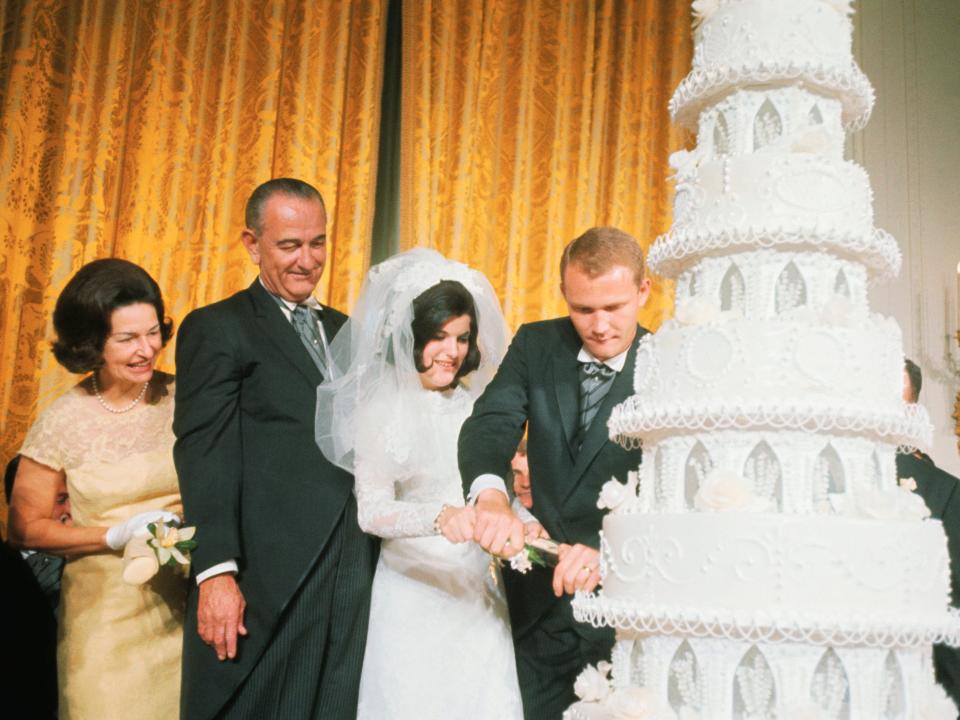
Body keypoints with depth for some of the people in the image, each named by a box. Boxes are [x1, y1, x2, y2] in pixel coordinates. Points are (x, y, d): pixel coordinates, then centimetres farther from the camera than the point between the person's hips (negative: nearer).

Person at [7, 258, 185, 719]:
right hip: (104, 612, -2)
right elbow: (25, 527, -2)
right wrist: (116, 536, -14)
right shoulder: (64, 421, -9)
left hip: (183, 605, 2)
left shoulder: (181, 399, -3)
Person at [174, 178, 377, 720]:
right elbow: (204, 455, -11)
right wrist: (217, 572, -19)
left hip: (351, 576, 6)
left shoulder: (344, 330, 17)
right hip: (265, 581, -5)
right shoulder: (217, 329, -2)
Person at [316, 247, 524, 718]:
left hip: (478, 593, 4)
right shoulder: (383, 408, -6)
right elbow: (373, 510, -14)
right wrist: (442, 517, -31)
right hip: (413, 594, -4)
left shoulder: (481, 405, 8)